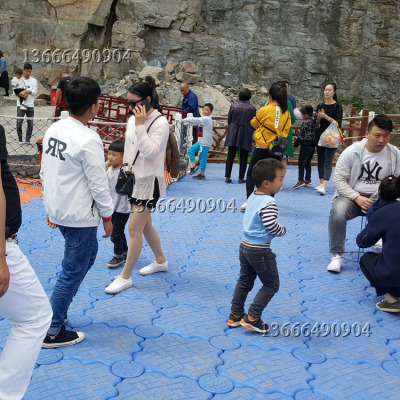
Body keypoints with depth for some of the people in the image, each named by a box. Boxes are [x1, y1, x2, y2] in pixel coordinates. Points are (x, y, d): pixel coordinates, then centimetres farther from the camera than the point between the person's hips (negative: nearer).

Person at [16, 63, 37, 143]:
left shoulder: (34, 80, 8)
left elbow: (35, 91, -4)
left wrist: (25, 91, -14)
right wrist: (23, 95, -17)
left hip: (30, 105, 1)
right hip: (20, 105, -1)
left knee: (30, 124, 0)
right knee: (19, 123, -4)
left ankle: (28, 140, 10)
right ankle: (20, 139, 9)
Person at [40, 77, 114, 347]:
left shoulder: (53, 130, 3)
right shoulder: (88, 140, -22)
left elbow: (46, 171, 10)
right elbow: (99, 183, -18)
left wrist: (50, 207, 19)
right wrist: (107, 216, -5)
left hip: (58, 210, 9)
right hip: (80, 216, -8)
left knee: (86, 256, 25)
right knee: (74, 271, 5)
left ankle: (58, 309, 31)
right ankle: (52, 332, 15)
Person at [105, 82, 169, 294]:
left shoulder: (160, 123, -15)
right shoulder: (133, 120, 8)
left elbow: (150, 151, -25)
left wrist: (141, 126, -26)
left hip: (149, 181, -8)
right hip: (134, 179, 8)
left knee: (134, 228, -8)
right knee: (145, 224, 19)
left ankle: (125, 277, 2)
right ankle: (160, 261, 38)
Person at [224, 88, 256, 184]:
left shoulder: (233, 106, 1)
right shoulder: (252, 108, -5)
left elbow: (229, 120, 7)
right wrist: (251, 133, 16)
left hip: (233, 134, 2)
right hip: (245, 135, -2)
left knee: (230, 156, 8)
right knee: (243, 157, 6)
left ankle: (227, 177, 7)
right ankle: (241, 178, 7)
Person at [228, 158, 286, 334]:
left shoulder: (253, 197, 6)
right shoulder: (269, 203, -22)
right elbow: (271, 225, -29)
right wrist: (283, 230, -9)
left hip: (245, 246, 9)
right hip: (260, 251, -9)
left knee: (244, 281, 20)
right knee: (271, 284, 7)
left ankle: (235, 315, 28)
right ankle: (252, 318, 5)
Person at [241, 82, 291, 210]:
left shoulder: (264, 110, -10)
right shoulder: (286, 113, 1)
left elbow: (254, 123, 7)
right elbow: (286, 130, 8)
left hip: (263, 148, -3)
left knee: (251, 174, 10)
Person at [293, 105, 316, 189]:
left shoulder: (306, 123, -14)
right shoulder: (314, 122, 9)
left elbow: (301, 135, -14)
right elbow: (315, 134, 14)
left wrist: (295, 145, -8)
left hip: (305, 146, -8)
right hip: (312, 145, 8)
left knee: (301, 163, -5)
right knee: (308, 163, 15)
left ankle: (301, 180, -11)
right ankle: (308, 180, 18)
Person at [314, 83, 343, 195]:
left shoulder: (337, 106, -3)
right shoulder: (320, 106, 11)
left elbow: (338, 123, -11)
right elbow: (316, 123, 11)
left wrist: (326, 117, -21)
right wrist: (319, 117, -10)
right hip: (320, 136, 6)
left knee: (328, 162, -13)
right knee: (320, 160, 10)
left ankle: (324, 186, -22)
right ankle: (321, 183, 20)